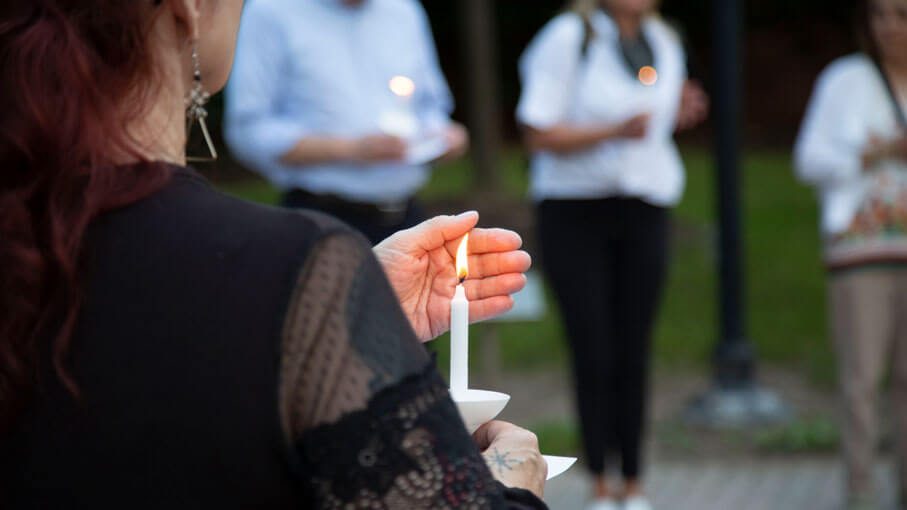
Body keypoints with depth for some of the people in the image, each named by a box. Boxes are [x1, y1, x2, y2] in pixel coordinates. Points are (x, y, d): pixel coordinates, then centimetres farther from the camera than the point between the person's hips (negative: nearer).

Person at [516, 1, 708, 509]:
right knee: (593, 355, -3)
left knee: (634, 353, 4)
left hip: (643, 213, 4)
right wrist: (614, 131, -23)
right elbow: (539, 133, -12)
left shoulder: (665, 42, 11)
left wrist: (679, 114, 0)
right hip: (575, 213, -4)